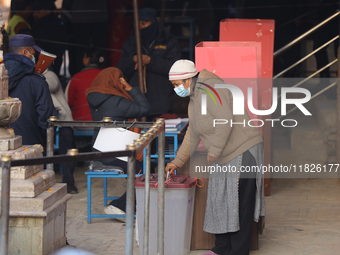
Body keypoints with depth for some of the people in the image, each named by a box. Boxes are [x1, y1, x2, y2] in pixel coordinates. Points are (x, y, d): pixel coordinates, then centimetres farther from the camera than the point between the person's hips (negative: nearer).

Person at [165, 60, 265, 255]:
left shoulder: (209, 89, -18)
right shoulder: (194, 100, 16)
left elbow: (226, 120, -28)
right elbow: (192, 135, 24)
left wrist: (214, 150, -23)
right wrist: (177, 162, 22)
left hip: (243, 151, -11)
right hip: (225, 155, 11)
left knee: (238, 203, -5)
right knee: (220, 200, 14)